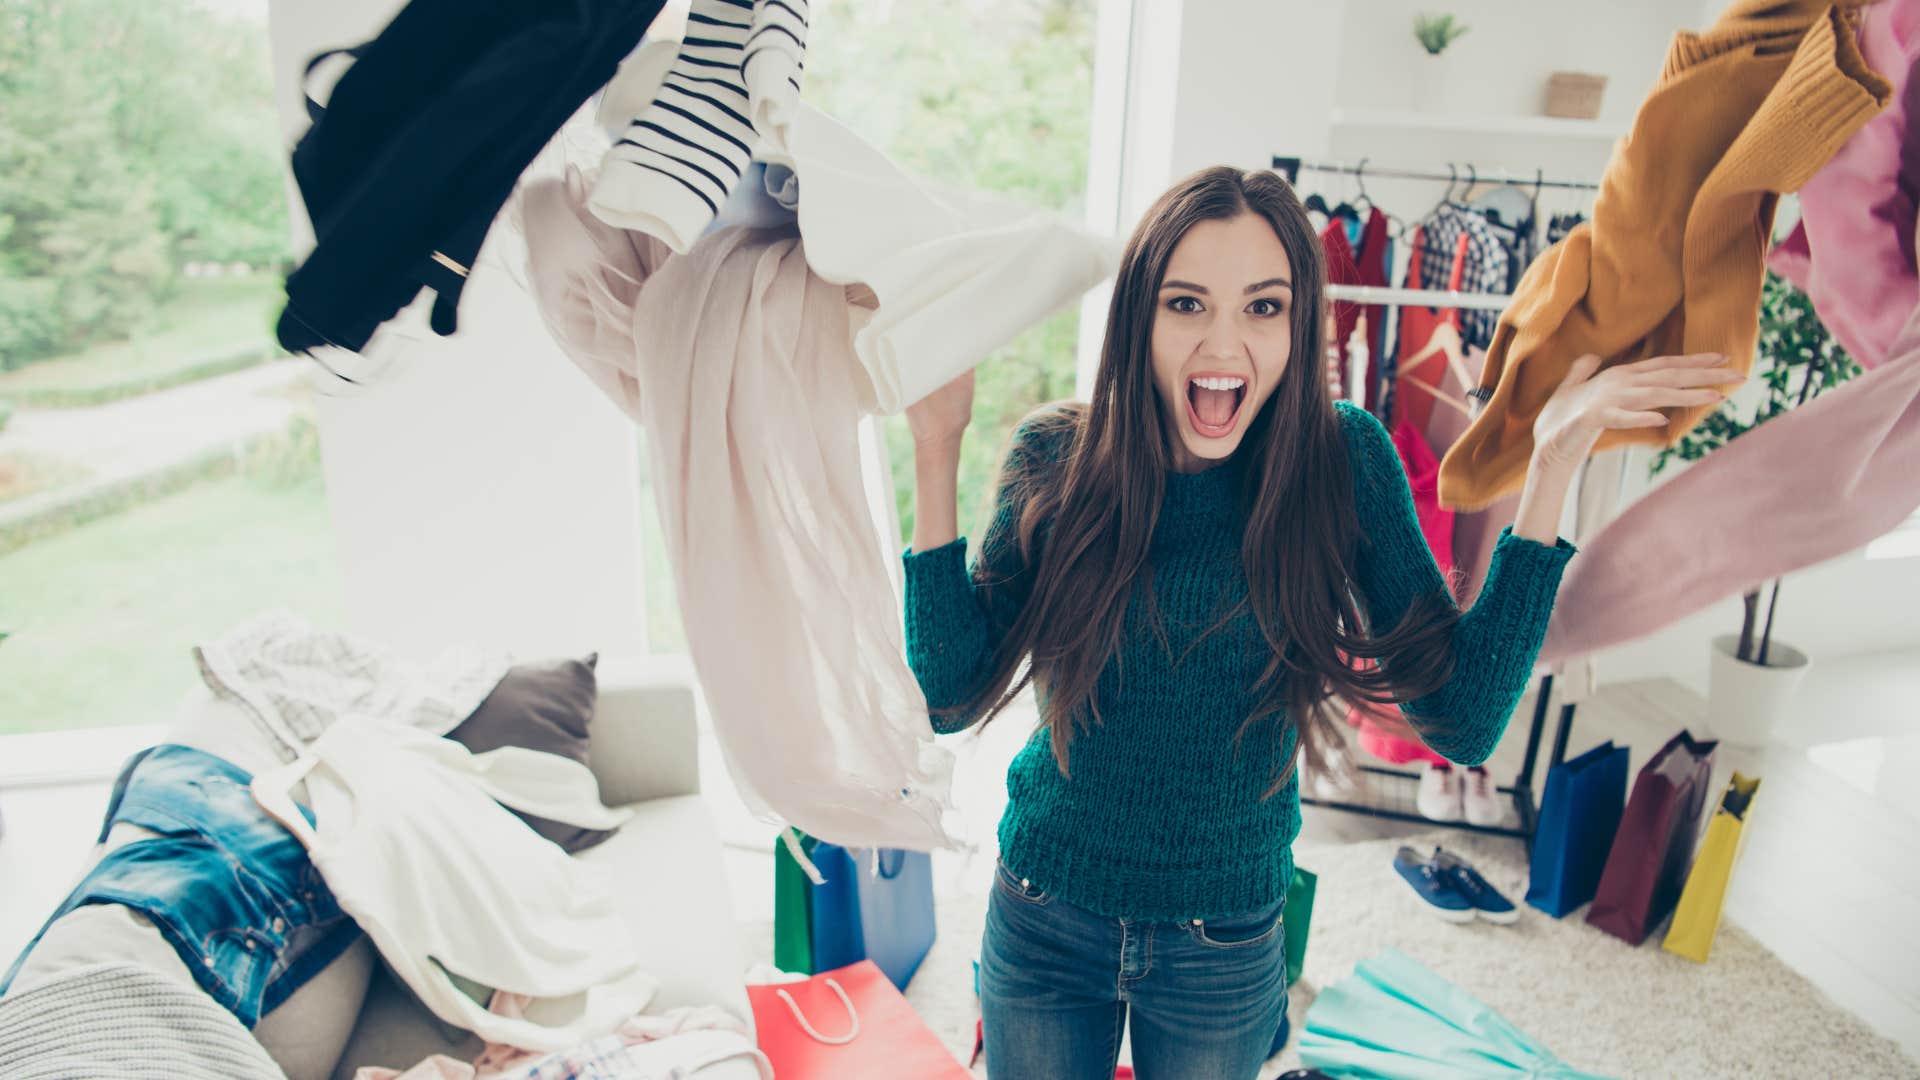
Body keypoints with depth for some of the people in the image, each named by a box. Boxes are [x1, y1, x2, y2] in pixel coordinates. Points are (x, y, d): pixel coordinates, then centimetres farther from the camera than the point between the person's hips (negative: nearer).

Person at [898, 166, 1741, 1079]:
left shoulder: (1341, 459, -12)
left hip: (1227, 941, 1)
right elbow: (952, 696, -17)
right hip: (1043, 921, 0)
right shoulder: (1055, 457, -13)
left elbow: (1461, 721, -17)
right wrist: (936, 451, -22)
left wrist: (1551, 465, -21)